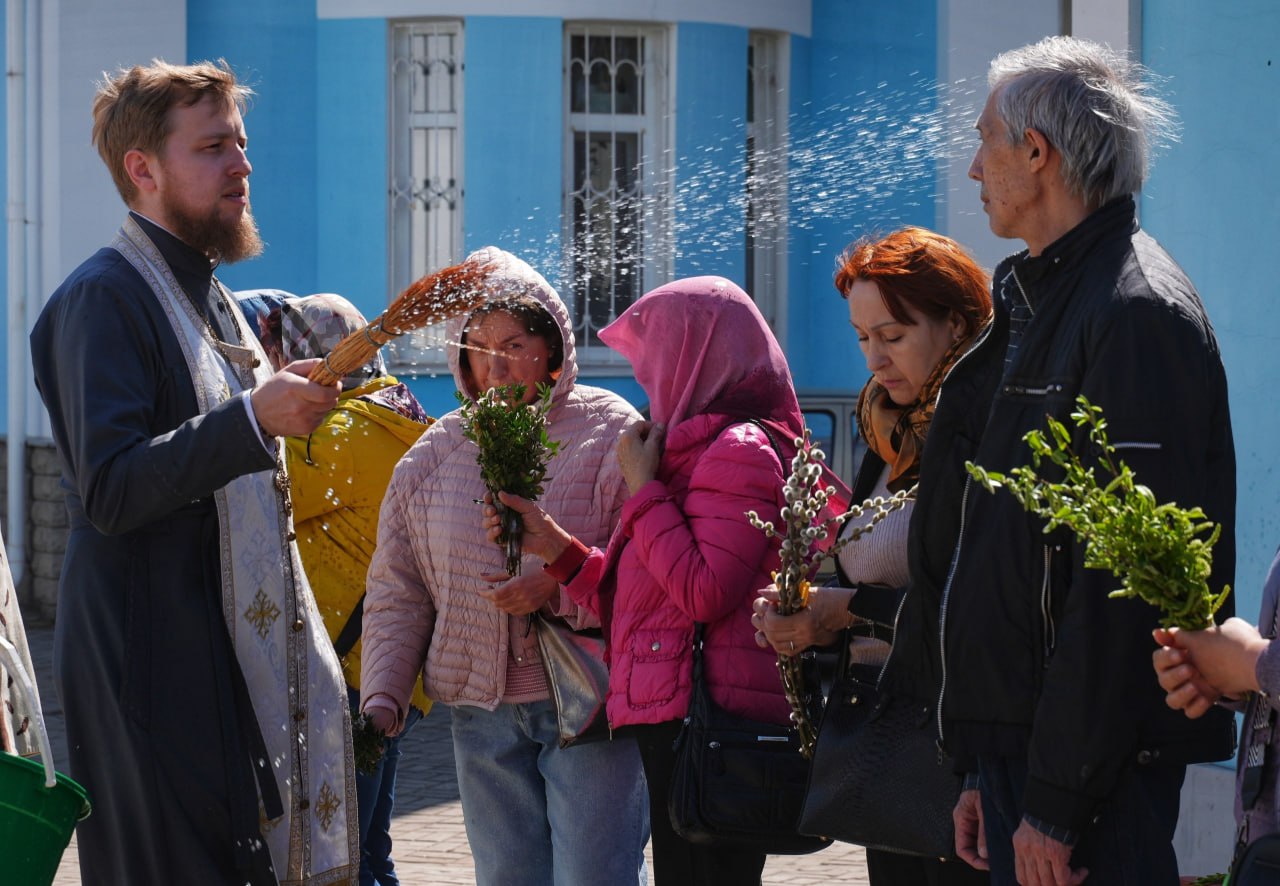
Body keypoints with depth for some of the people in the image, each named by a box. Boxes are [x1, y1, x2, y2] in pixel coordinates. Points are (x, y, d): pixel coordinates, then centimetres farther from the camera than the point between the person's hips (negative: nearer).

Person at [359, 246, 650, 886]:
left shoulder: (608, 432, -2)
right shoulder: (434, 454, 11)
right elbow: (397, 591, 13)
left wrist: (558, 591, -21)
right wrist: (382, 698, 2)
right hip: (482, 715, 4)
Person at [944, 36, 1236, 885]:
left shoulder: (1139, 314, -13)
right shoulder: (1047, 300, 18)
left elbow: (1121, 586, -20)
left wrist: (1056, 804, -22)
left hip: (1100, 776, -9)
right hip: (1024, 749, 9)